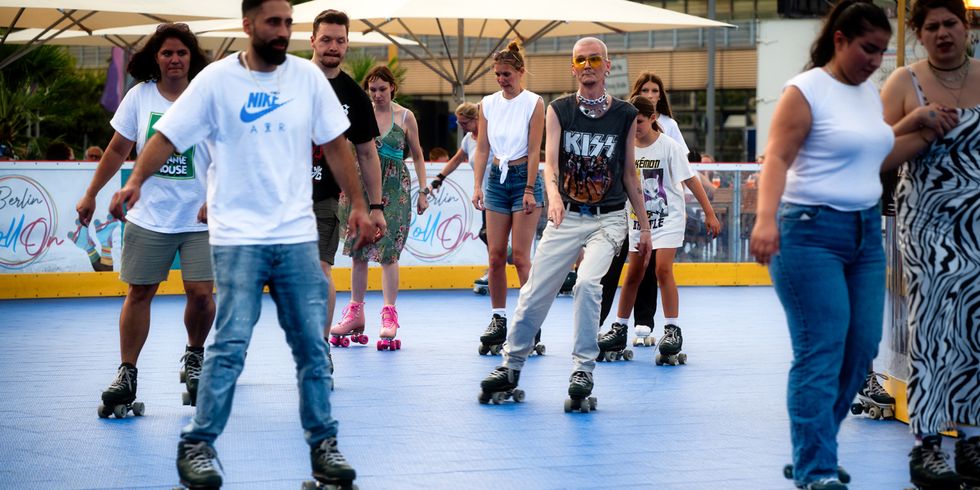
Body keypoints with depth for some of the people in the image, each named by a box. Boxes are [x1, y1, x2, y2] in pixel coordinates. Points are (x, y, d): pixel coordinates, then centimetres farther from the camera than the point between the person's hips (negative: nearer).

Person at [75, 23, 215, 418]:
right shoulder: (140, 97, 3)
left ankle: (195, 357, 20)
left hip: (199, 219, -2)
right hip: (149, 217, 2)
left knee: (201, 293, -8)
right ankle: (126, 374, 10)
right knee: (139, 293, 2)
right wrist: (91, 195, 11)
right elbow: (118, 150, 10)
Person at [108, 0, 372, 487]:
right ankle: (197, 447, -1)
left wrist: (357, 203, 9)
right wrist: (135, 181, -18)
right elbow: (168, 135, -5)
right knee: (230, 344, -10)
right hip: (238, 235, -3)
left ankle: (323, 445, 16)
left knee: (312, 346, 5)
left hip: (297, 234, 3)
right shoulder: (217, 79, -4)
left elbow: (335, 144, 11)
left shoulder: (308, 77, 4)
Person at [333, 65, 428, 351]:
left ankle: (389, 316, -7)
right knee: (358, 250, 4)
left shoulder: (405, 117, 1)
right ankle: (355, 313, 13)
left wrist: (423, 190, 4)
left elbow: (417, 155, 8)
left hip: (394, 188, -2)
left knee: (388, 251, -9)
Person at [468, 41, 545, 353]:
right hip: (497, 177, 5)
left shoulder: (533, 103, -5)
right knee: (495, 254, 2)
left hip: (523, 176, -4)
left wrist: (530, 190, -14)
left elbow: (534, 150, -9)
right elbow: (482, 148, 7)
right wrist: (477, 185, -3)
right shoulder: (488, 104, 8)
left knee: (520, 255, -8)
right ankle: (498, 319, 9)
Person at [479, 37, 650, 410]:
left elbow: (629, 173, 10)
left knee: (587, 283, -24)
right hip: (567, 216, 1)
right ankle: (511, 367, 17)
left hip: (609, 218, -1)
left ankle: (582, 371, -15)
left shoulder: (625, 115, 2)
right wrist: (553, 195, -32)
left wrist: (644, 225, 11)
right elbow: (550, 161, -11)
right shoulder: (559, 110, 1)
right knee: (534, 292, 0)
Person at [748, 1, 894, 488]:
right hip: (812, 232, -8)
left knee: (861, 348, 4)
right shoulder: (806, 91, -9)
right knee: (821, 352, -10)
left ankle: (811, 449, 17)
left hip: (865, 233, 8)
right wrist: (765, 218, -31)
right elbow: (777, 158, -19)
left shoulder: (870, 93, 14)